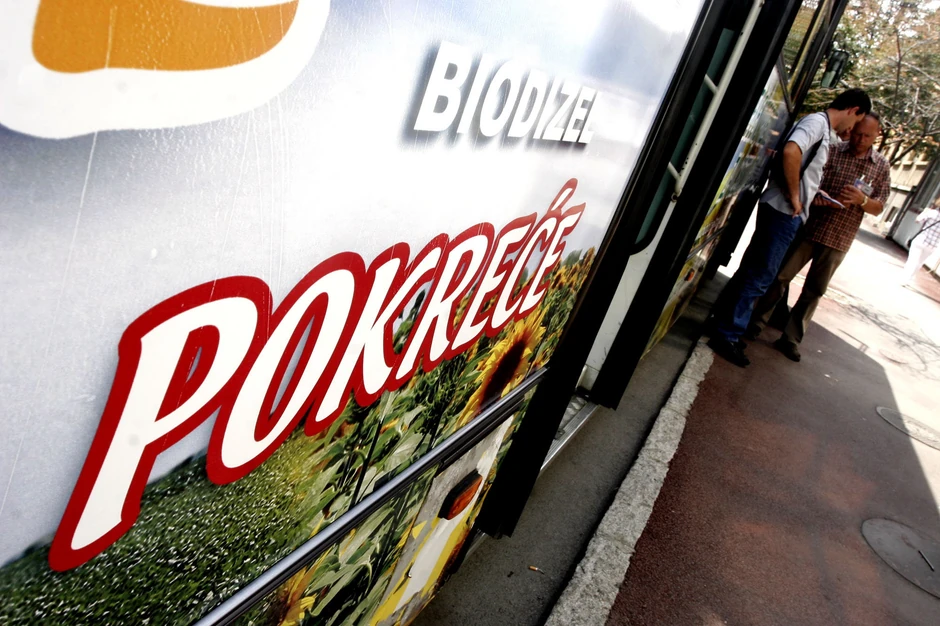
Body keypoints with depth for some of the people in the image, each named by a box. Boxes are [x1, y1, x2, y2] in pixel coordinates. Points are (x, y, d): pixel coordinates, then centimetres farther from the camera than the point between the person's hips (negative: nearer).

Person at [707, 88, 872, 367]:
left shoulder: (819, 127, 17)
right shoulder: (818, 122, -12)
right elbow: (790, 152, -31)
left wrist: (812, 193, 20)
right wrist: (794, 197, -22)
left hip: (783, 211, 10)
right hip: (783, 211, -10)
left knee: (753, 270, 14)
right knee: (759, 275, -6)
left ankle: (723, 323, 23)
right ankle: (727, 335, 1)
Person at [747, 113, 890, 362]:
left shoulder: (882, 166, 5)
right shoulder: (832, 151, -1)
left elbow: (879, 208, 4)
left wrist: (861, 200, -18)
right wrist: (826, 200, -24)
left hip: (839, 241, 2)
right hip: (809, 228, -1)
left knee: (814, 291, 6)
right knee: (781, 276, 3)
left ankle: (791, 338, 14)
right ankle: (757, 322, 17)